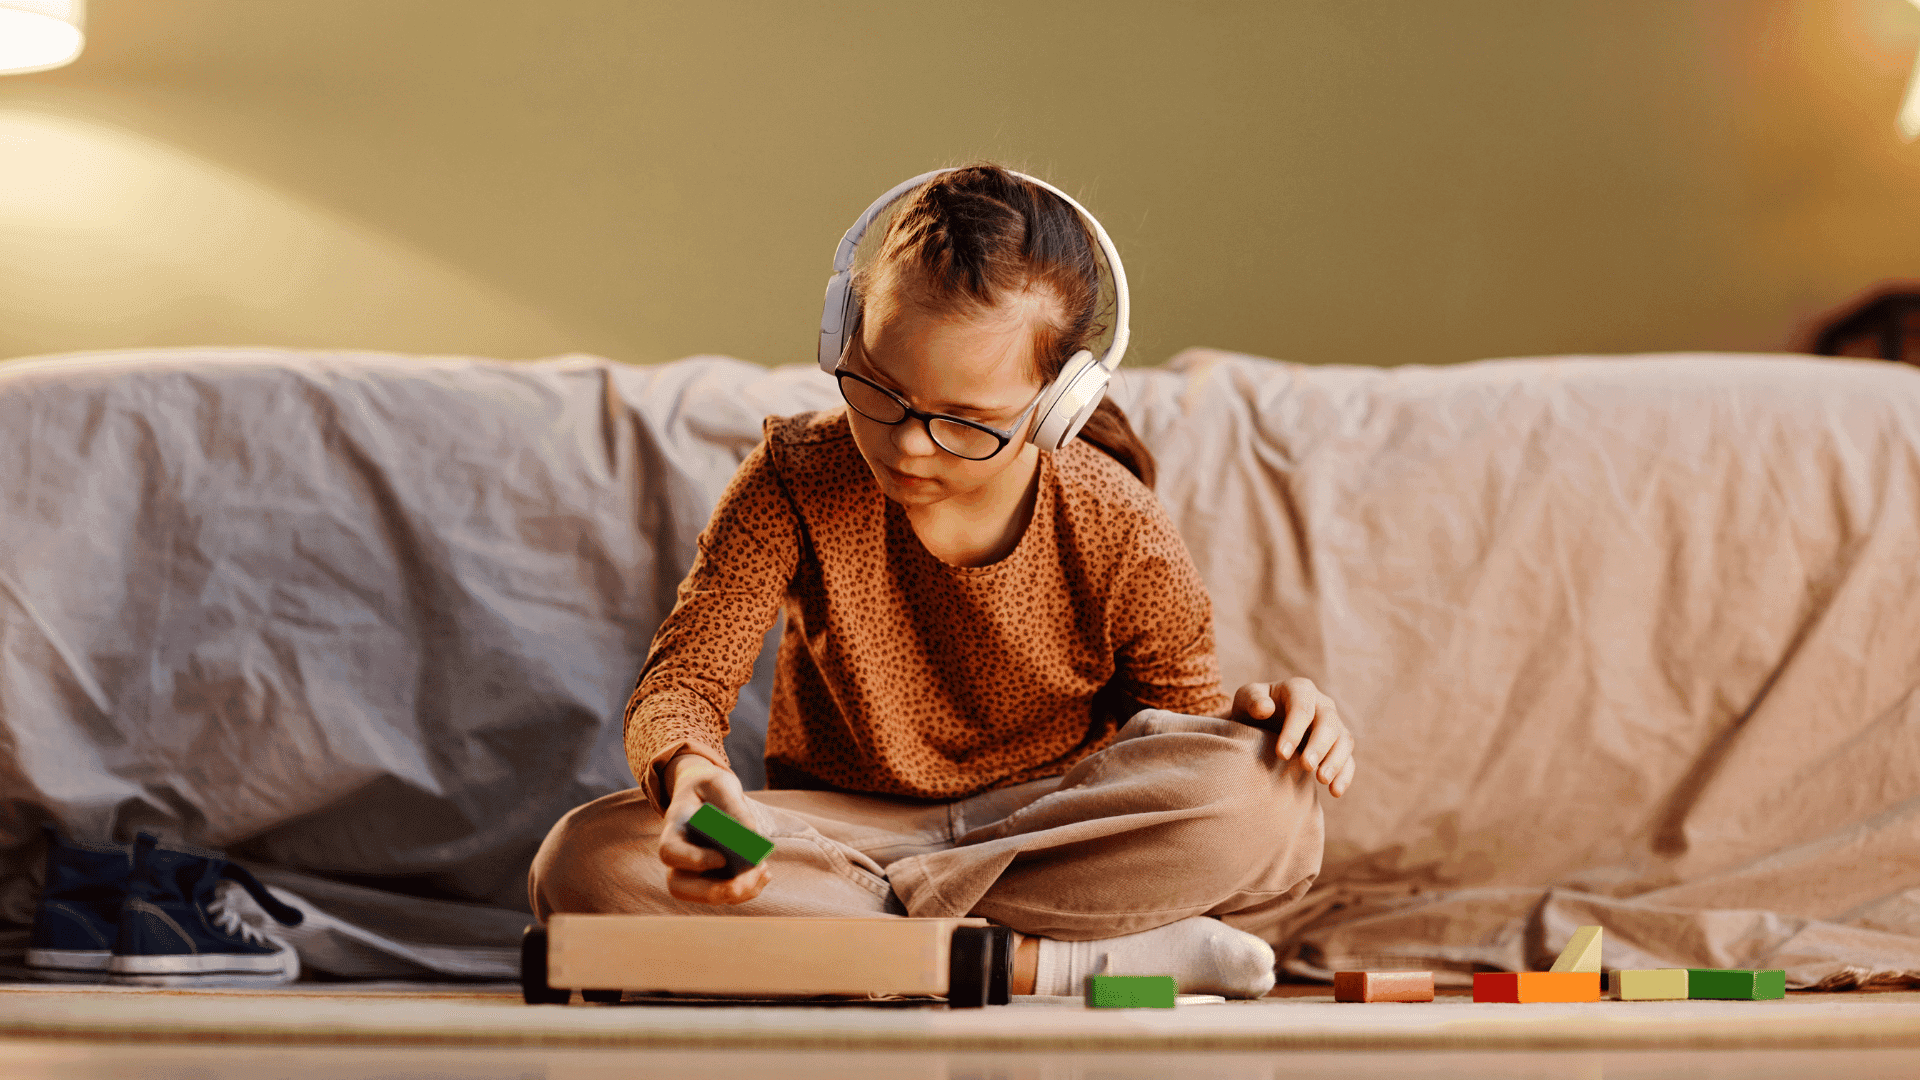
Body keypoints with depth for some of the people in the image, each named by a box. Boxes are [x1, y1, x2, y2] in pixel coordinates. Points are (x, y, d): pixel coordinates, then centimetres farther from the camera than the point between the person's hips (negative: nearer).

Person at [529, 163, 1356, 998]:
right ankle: (1033, 963, -32)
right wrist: (688, 771, -39)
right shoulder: (797, 477, -12)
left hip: (1056, 835, -1)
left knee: (1260, 798, -32)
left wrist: (1254, 721, -25)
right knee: (587, 862, -30)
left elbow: (1187, 749, 0)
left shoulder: (1120, 538, -13)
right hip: (840, 829, 1)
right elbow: (684, 677, -14)